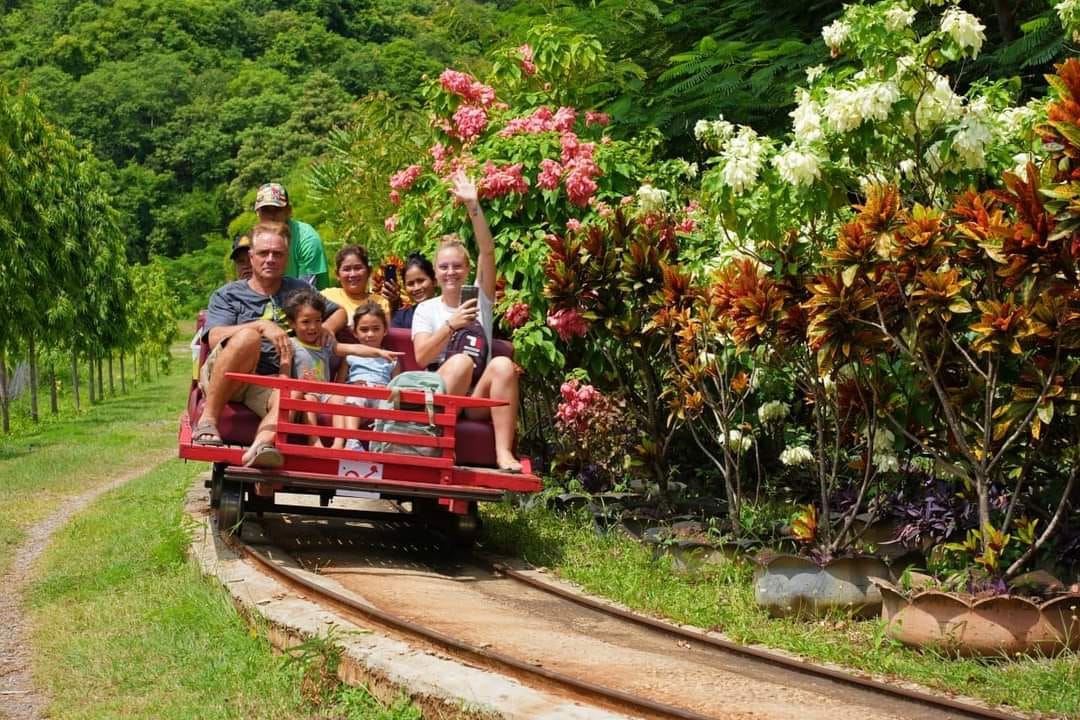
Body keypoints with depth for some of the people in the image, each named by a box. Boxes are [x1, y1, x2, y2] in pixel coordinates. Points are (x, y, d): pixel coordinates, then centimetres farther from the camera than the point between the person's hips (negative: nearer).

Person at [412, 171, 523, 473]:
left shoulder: (479, 299, 14)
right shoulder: (426, 309, 13)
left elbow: (488, 251, 0)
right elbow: (422, 357, -2)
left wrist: (473, 205, -9)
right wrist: (452, 325, -13)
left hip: (477, 396, 1)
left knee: (503, 365, -31)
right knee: (461, 361, -33)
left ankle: (504, 452, -38)